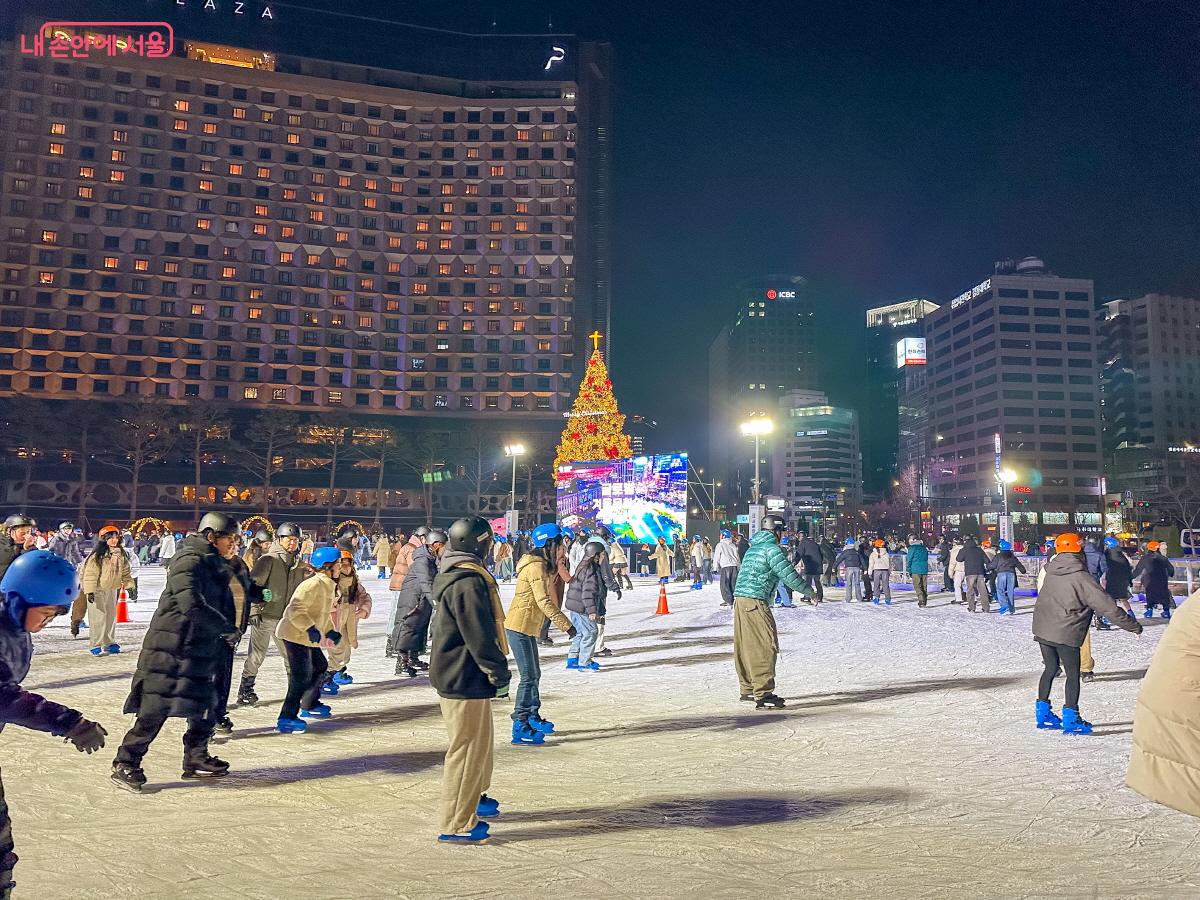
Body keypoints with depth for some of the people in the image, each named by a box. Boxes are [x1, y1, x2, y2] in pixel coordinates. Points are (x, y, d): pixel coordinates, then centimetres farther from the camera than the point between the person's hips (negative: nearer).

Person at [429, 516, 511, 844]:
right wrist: (500, 674, -13)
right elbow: (480, 636, -24)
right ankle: (457, 825, 10)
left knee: (477, 743, 25)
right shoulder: (469, 582, -23)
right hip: (465, 680, -11)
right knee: (468, 749, 0)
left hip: (455, 675, 11)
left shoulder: (456, 575, 12)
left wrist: (496, 670, 23)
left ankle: (473, 798, 42)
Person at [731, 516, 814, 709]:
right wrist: (807, 590, 2)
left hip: (740, 599, 10)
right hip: (755, 601, -9)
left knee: (746, 646, 16)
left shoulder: (754, 547, 20)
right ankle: (763, 694, -8)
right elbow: (787, 574, -11)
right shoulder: (771, 548, -8)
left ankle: (748, 689, 26)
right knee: (766, 646, -7)